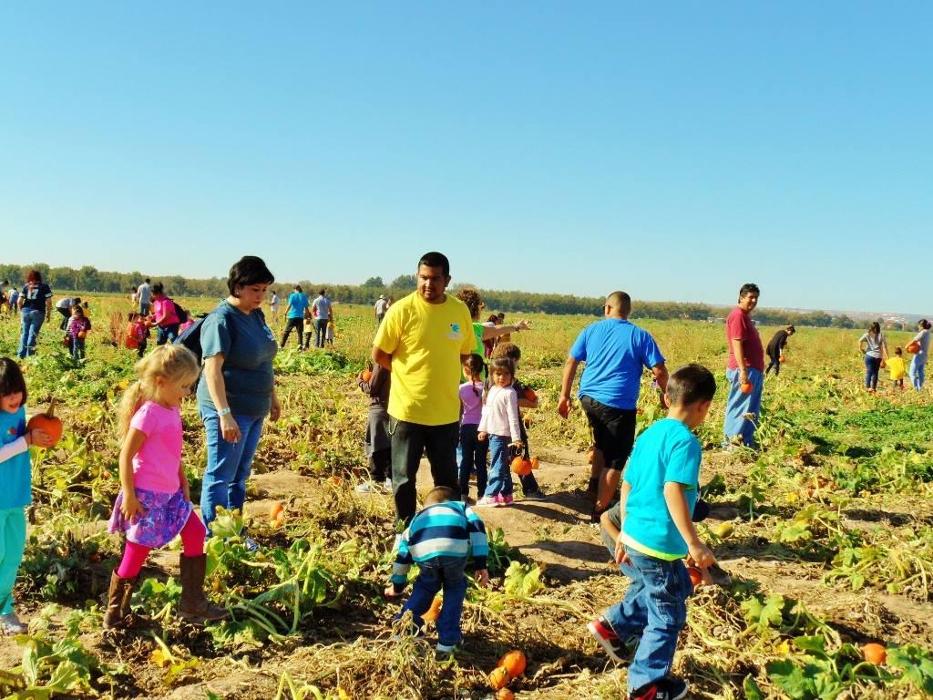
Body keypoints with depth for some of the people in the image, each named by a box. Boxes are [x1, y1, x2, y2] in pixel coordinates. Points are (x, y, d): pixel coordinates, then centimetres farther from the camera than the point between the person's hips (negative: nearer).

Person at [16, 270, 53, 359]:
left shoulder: (26, 287, 8)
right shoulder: (45, 287, 1)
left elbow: (19, 301, 3)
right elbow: (48, 302, -5)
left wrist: (21, 310, 18)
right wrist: (48, 314, 3)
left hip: (26, 311, 3)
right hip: (38, 312, -3)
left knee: (24, 333, 12)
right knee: (33, 333, 1)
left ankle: (21, 354, 14)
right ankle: (29, 354, 4)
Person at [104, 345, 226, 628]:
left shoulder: (173, 410, 8)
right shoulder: (148, 414, -18)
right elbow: (126, 456, -17)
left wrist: (183, 483, 17)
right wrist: (128, 495, -18)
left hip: (170, 492, 9)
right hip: (147, 496, -9)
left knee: (196, 533, 8)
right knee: (136, 554, 1)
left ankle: (193, 603, 18)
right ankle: (114, 615, 18)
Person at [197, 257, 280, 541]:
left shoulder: (256, 315, 8)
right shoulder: (222, 320, -17)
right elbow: (212, 369, -24)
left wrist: (273, 397, 23)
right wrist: (225, 414, -30)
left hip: (254, 410, 9)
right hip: (229, 412, -8)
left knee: (240, 475, 17)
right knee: (220, 477, 0)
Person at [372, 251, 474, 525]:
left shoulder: (460, 310, -1)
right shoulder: (401, 310, -12)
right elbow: (379, 355, -5)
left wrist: (437, 372, 2)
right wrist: (411, 373, 1)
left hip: (447, 412, 3)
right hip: (407, 410, -3)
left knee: (447, 478, 15)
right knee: (404, 477, 10)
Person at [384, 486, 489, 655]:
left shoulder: (418, 517, 45)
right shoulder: (462, 506, 40)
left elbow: (403, 554, 49)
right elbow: (477, 528, 19)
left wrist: (397, 585, 63)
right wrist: (481, 564, 14)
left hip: (423, 548, 2)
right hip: (455, 547, -2)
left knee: (426, 586, 32)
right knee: (455, 586, 27)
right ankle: (448, 640, 26)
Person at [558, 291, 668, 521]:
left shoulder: (592, 330, 8)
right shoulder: (640, 336, 1)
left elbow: (571, 362, 6)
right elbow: (659, 371, -5)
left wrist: (564, 395, 12)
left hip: (589, 398, 4)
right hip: (619, 404, -4)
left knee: (603, 441, 32)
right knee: (614, 460, 5)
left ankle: (595, 482, 31)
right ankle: (600, 511, 8)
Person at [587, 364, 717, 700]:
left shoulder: (649, 435, 8)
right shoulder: (686, 441, -16)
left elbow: (627, 487, 13)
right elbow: (673, 492, -27)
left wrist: (625, 532, 22)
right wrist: (694, 544, -25)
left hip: (634, 537, 8)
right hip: (659, 544, -8)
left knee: (680, 586, 30)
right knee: (668, 616, 11)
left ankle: (612, 624, 30)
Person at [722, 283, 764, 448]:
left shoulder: (745, 315, 18)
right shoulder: (738, 315, -14)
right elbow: (737, 343, -22)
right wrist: (743, 371, -27)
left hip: (753, 369, 11)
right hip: (745, 370, -11)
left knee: (752, 409, 14)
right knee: (740, 407, -7)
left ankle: (747, 440, 20)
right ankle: (732, 440, -3)